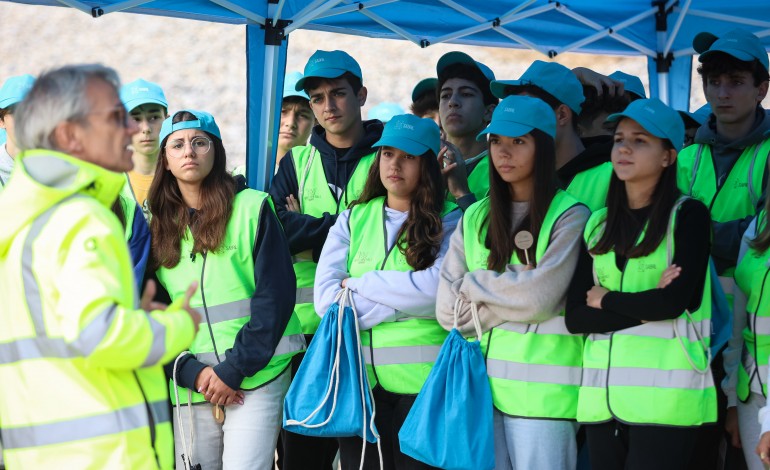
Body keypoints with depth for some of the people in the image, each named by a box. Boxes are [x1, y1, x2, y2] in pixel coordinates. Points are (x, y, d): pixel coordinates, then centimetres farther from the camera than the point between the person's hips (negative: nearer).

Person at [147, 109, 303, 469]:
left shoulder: (252, 208, 0)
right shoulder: (156, 225, 10)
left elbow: (275, 294, -6)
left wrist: (235, 368, -13)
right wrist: (190, 372, -8)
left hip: (255, 379, -3)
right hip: (189, 386, 3)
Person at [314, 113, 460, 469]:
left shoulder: (449, 222, 0)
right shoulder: (352, 219, 9)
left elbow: (441, 289, -17)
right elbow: (325, 298, -2)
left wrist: (360, 284, -8)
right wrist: (405, 299, -10)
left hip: (422, 380, -3)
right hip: (357, 377, 3)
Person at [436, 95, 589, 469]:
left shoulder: (568, 215, -3)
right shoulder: (475, 217, 12)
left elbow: (540, 297, -15)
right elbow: (447, 309, 4)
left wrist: (473, 285, -2)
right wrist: (512, 303, -6)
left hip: (543, 391, -5)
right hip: (482, 382, 5)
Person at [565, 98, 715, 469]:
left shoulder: (688, 215, 0)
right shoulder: (597, 224, 13)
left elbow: (676, 300, -14)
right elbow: (575, 317, 4)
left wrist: (607, 301, 0)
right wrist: (644, 308, -8)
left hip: (666, 395, -5)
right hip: (601, 393, 5)